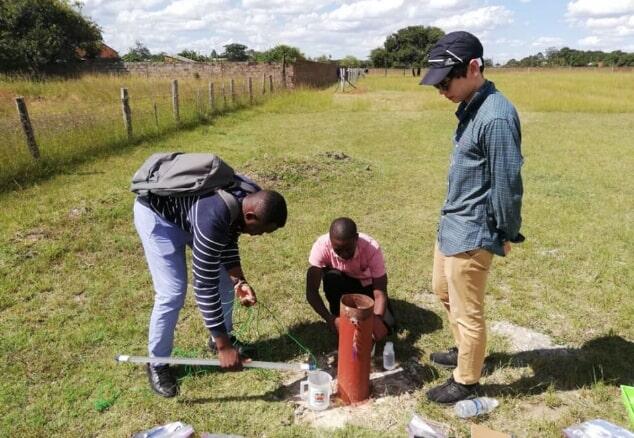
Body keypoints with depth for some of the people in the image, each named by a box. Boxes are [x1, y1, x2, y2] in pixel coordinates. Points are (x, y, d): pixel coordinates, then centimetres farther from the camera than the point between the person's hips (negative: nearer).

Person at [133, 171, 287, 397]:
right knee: (172, 292, -11)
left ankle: (221, 337, 29)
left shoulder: (254, 199, -18)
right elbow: (204, 285, -37)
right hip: (156, 212, -7)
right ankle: (158, 364, 12)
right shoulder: (213, 217, -41)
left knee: (225, 278, 6)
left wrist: (239, 280, -15)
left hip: (189, 210, 8)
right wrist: (224, 346, -31)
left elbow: (228, 238, -1)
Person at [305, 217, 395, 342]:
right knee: (331, 276, -35)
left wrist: (377, 319, -52)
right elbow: (311, 291, -34)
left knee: (387, 325, -16)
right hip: (341, 283, 0)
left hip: (366, 284, 1)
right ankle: (339, 317, -9)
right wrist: (330, 319, -48)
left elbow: (380, 293, -33)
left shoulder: (371, 248, -34)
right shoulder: (322, 245, -33)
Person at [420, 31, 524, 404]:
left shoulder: (496, 117, -25)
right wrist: (452, 219, 19)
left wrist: (508, 233, -9)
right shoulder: (471, 108, 6)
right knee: (443, 290, 26)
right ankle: (464, 351, 47)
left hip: (472, 233, -10)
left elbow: (507, 183, -20)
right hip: (452, 224, 10)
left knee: (467, 312, 7)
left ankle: (466, 382, 28)